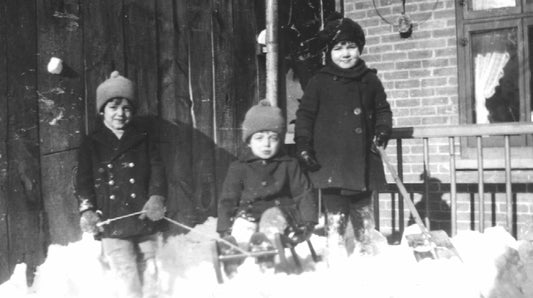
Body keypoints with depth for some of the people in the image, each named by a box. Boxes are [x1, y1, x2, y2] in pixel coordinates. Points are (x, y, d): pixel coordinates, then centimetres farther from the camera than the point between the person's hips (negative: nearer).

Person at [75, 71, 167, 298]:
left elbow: (157, 169, 3)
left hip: (145, 220, 2)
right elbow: (83, 180, 2)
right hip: (112, 226, -2)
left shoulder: (143, 139, 11)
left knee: (149, 274, 10)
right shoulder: (91, 144, 7)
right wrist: (87, 209, -15)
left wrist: (156, 197, -15)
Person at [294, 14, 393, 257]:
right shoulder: (320, 82, 0)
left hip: (362, 159, 3)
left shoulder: (370, 80, 7)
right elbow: (305, 114, 1)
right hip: (330, 161, -3)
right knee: (335, 214, -2)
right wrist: (303, 144, -7)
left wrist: (382, 129, -1)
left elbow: (382, 109, 16)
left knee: (363, 210, 14)